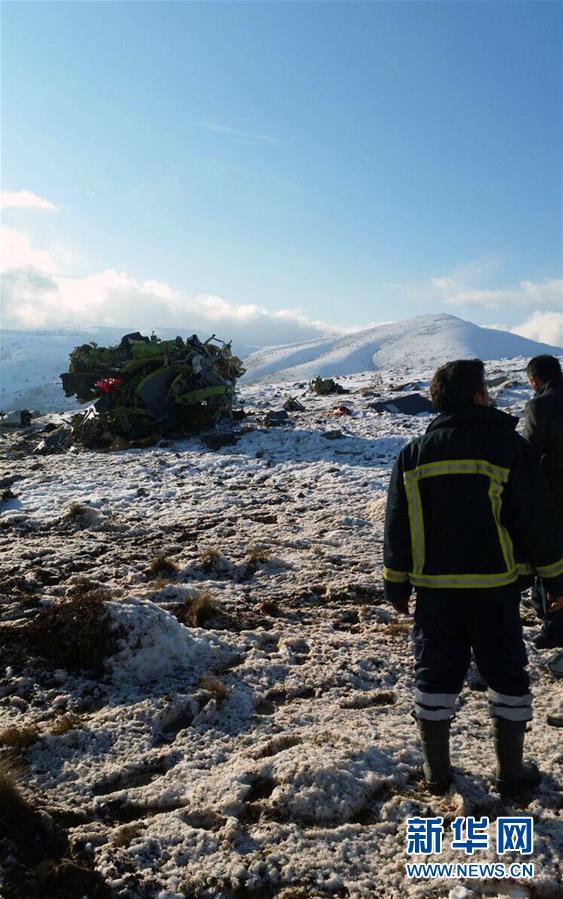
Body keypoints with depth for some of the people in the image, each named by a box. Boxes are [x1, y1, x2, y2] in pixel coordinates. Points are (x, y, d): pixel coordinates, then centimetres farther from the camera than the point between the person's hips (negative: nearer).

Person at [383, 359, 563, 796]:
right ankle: (511, 771, 24)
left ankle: (437, 771, 24)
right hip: (495, 588, -2)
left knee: (436, 675, 14)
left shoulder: (413, 454, 1)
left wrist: (396, 586, 14)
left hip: (435, 588, 3)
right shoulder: (509, 446, -8)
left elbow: (397, 529, 5)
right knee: (508, 676, 14)